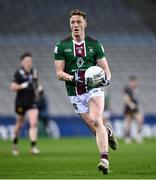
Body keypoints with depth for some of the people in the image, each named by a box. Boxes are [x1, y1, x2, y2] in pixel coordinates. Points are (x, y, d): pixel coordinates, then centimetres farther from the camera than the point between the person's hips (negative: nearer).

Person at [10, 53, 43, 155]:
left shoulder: (34, 72, 5)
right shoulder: (19, 73, -11)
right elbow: (12, 87, -15)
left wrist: (38, 88, 3)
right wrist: (22, 86, -27)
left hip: (32, 102, 3)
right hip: (21, 102, -3)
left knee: (34, 123, -13)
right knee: (19, 124, 13)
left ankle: (33, 146, -15)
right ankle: (15, 143, 36)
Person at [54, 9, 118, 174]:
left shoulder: (94, 44, 5)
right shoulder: (61, 46, 3)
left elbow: (106, 69, 7)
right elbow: (59, 73, 0)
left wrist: (106, 78, -16)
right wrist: (73, 78, -21)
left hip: (94, 89, -1)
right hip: (75, 94, 1)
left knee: (97, 122, -23)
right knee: (95, 128, 1)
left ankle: (104, 160, -30)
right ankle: (108, 132, 37)